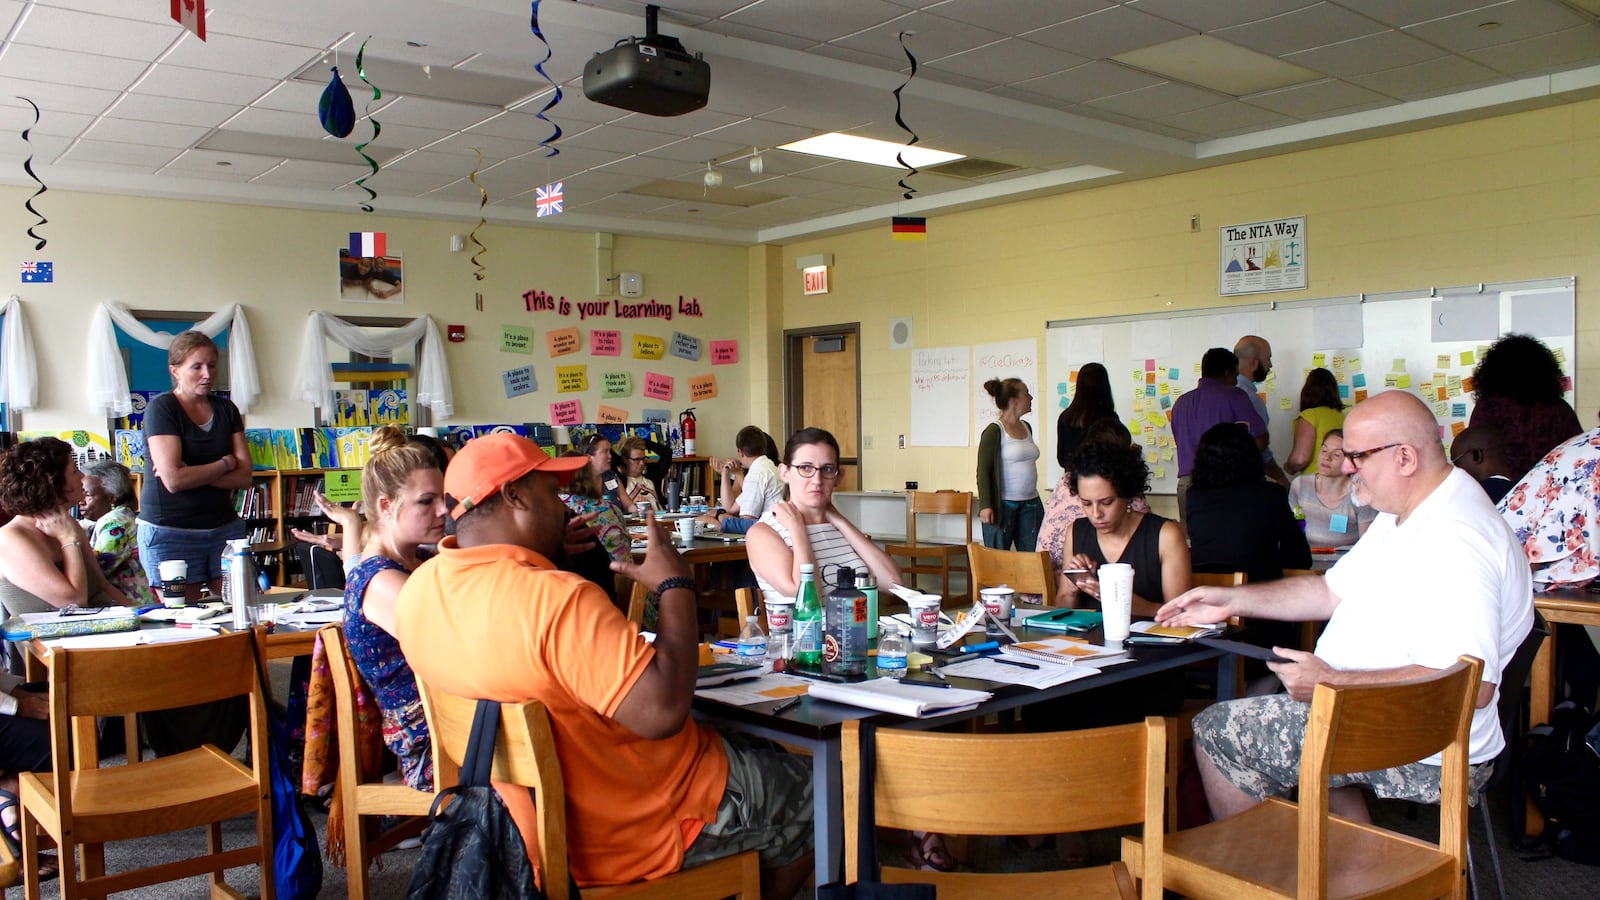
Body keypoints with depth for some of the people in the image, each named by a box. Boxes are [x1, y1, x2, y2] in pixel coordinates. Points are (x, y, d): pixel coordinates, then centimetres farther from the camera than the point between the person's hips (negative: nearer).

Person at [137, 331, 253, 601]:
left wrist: (194, 474, -13)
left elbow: (244, 476, 0)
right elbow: (173, 480, -17)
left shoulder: (226, 409, 10)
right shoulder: (161, 408, -5)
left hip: (225, 526, 4)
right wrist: (225, 464, -4)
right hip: (170, 531, -4)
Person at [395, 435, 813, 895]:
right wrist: (676, 587, -24)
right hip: (637, 830, -9)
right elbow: (663, 710, -37)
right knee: (812, 793, 15)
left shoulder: (419, 590, -6)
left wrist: (550, 555, 5)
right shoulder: (558, 599, -34)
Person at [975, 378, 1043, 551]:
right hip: (1003, 504, -7)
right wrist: (985, 505, -18)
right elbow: (983, 470, -11)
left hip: (1030, 504, 7)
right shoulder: (994, 431, -8)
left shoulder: (1026, 428, 13)